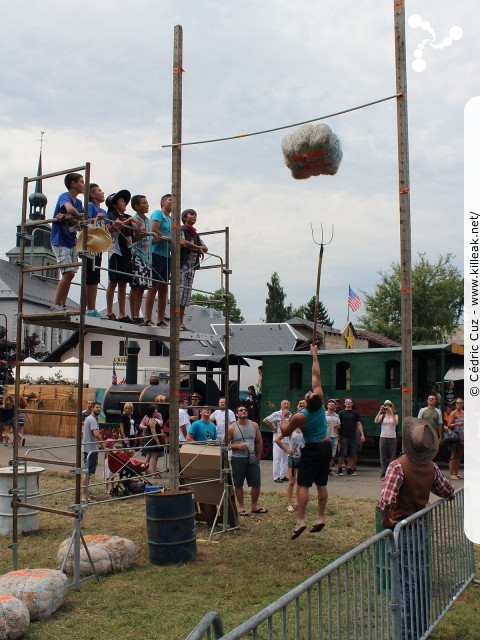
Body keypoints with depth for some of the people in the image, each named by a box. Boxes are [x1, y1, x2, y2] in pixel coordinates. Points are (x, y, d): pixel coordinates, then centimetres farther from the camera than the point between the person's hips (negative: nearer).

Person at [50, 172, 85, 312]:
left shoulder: (79, 202, 13)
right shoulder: (64, 197, -11)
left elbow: (82, 220, -1)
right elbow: (69, 208, -34)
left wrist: (66, 217, -19)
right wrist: (80, 216, -16)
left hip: (72, 241, 8)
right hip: (60, 241, -8)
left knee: (70, 274, 7)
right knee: (68, 273, -16)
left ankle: (63, 305, 13)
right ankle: (55, 305, -10)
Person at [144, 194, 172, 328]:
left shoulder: (171, 219, 23)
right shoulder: (158, 213, 1)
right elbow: (154, 230, -13)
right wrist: (170, 239, -9)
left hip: (167, 256, 8)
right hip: (157, 253, -8)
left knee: (164, 288, 7)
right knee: (154, 286, -10)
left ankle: (161, 320, 10)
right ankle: (148, 319, -9)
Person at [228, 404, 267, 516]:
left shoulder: (254, 426, 5)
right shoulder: (232, 428, -4)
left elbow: (259, 442, 12)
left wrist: (258, 457, 10)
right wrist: (237, 446, -18)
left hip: (252, 459, 3)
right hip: (238, 460, -3)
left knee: (257, 483, 3)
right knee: (238, 484, 4)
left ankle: (254, 506, 20)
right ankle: (241, 507, 18)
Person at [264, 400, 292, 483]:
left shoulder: (290, 415, 9)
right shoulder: (277, 414, -10)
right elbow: (265, 421, -15)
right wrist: (273, 429, -10)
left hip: (288, 440, 6)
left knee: (286, 458, 11)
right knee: (277, 458, -2)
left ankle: (283, 476, 21)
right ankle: (276, 477, 4)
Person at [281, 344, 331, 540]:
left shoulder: (299, 417, -20)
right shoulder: (320, 403, -10)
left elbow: (285, 432, -5)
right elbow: (316, 376, -3)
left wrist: (282, 418, 11)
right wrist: (314, 355, 3)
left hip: (312, 450, -6)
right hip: (326, 447, 6)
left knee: (302, 484, -6)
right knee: (321, 484, 11)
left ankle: (300, 520, -13)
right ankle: (320, 518, 15)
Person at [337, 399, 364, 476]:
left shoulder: (355, 413, 10)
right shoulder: (341, 413, 5)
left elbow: (359, 424, 8)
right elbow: (338, 424, 5)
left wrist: (362, 434, 0)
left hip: (353, 437, 2)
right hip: (344, 437, -2)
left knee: (352, 454, 4)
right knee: (342, 454, -4)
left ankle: (350, 469, 13)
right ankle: (340, 469, 3)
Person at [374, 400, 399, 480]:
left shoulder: (395, 415, 6)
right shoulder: (382, 415, 6)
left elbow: (396, 422, -15)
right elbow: (376, 421, -12)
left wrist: (391, 412, -20)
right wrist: (380, 411, -18)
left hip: (392, 438, 0)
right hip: (383, 438, 0)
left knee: (392, 457, 2)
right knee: (383, 457, 1)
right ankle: (383, 475, 4)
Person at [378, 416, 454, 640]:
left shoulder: (398, 466, -21)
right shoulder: (432, 467, -3)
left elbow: (386, 500, -32)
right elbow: (448, 492, 11)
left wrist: (386, 521, -17)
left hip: (402, 530, -5)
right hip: (422, 529, 5)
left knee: (407, 583, 2)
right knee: (422, 579, 18)